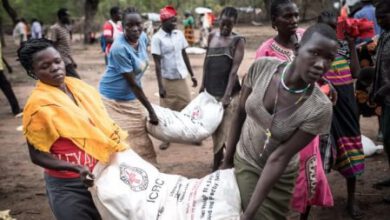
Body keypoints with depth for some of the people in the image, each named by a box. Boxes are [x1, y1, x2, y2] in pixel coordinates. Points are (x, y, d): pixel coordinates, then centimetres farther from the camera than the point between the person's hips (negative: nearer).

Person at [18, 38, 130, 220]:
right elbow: (37, 155, -15)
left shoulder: (78, 86, 0)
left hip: (102, 175, 6)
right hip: (68, 186, -6)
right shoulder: (38, 105, -18)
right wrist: (76, 169, -26)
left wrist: (117, 143, 0)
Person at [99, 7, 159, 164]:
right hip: (113, 99, -7)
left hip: (132, 98, 7)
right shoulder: (119, 48, -28)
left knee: (139, 136, 13)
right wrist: (151, 111, -19)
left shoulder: (143, 37, -5)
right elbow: (133, 83, -24)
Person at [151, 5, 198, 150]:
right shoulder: (157, 38, -12)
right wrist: (160, 86, -16)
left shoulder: (179, 34, 4)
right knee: (167, 110, 5)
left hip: (181, 77, 5)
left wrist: (192, 74, 13)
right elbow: (157, 63, -13)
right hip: (167, 79, -4)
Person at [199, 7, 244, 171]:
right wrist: (203, 84, 13)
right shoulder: (212, 36, 6)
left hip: (228, 92, -5)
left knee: (227, 128, -4)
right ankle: (217, 160, 29)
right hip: (211, 90, 5)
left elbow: (234, 69, -15)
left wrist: (227, 95, -21)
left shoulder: (238, 41, -9)